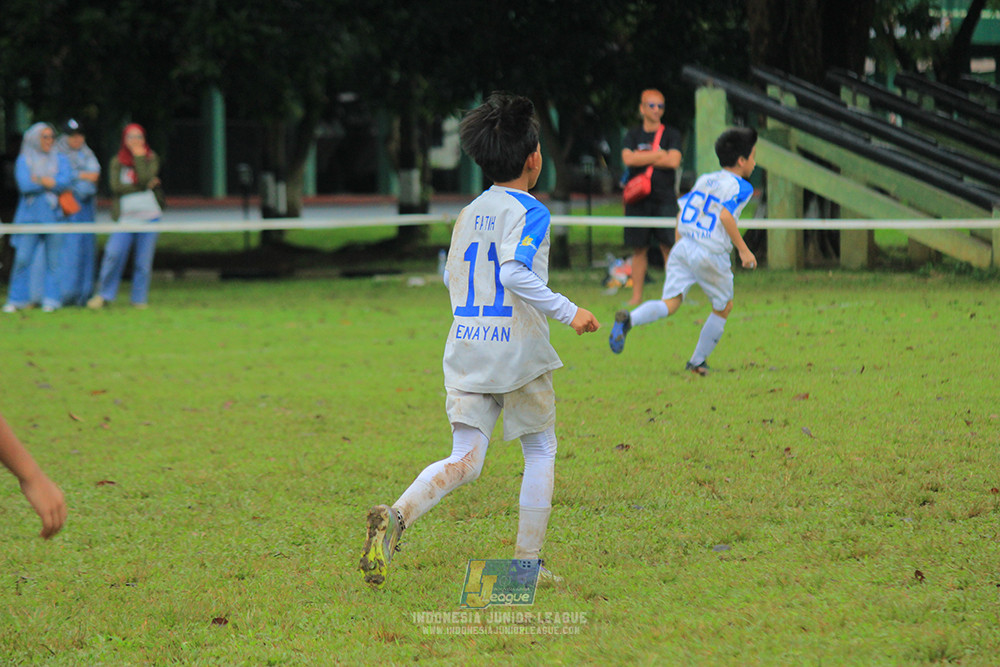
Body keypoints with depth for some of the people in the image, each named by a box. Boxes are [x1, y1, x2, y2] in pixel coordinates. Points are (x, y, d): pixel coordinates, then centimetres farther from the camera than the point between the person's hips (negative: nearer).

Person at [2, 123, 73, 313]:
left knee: (53, 260, -2)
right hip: (29, 216, -1)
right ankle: (17, 299, 2)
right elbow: (24, 185, -8)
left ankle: (51, 299, 4)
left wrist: (38, 180, -8)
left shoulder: (60, 160, 10)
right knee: (22, 259, -6)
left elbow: (65, 183, -7)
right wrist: (51, 183, -5)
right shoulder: (24, 160, 7)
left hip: (53, 216, 1)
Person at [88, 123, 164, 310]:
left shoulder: (151, 158, 9)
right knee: (113, 254, -12)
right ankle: (103, 295, 0)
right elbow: (116, 186, -6)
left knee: (143, 260, 0)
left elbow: (146, 177, -10)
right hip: (124, 216, 0)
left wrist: (139, 156, -4)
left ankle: (140, 298, 11)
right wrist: (144, 186, -6)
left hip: (148, 216, 0)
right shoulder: (117, 161, 9)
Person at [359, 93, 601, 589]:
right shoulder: (530, 212, -9)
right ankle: (525, 563, 11)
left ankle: (396, 516, -25)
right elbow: (514, 272, -23)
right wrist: (567, 311, -19)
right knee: (541, 450, 12)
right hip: (517, 351, -6)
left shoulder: (469, 214, 14)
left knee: (465, 460, 1)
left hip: (466, 348, 6)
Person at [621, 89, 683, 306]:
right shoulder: (633, 135, 11)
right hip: (638, 199, 2)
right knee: (639, 249, 3)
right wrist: (658, 155, -6)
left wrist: (642, 158, -4)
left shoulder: (671, 135, 6)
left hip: (665, 199, -2)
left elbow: (674, 161, -9)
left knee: (669, 246, -7)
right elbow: (628, 158, -6)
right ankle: (636, 295, 7)